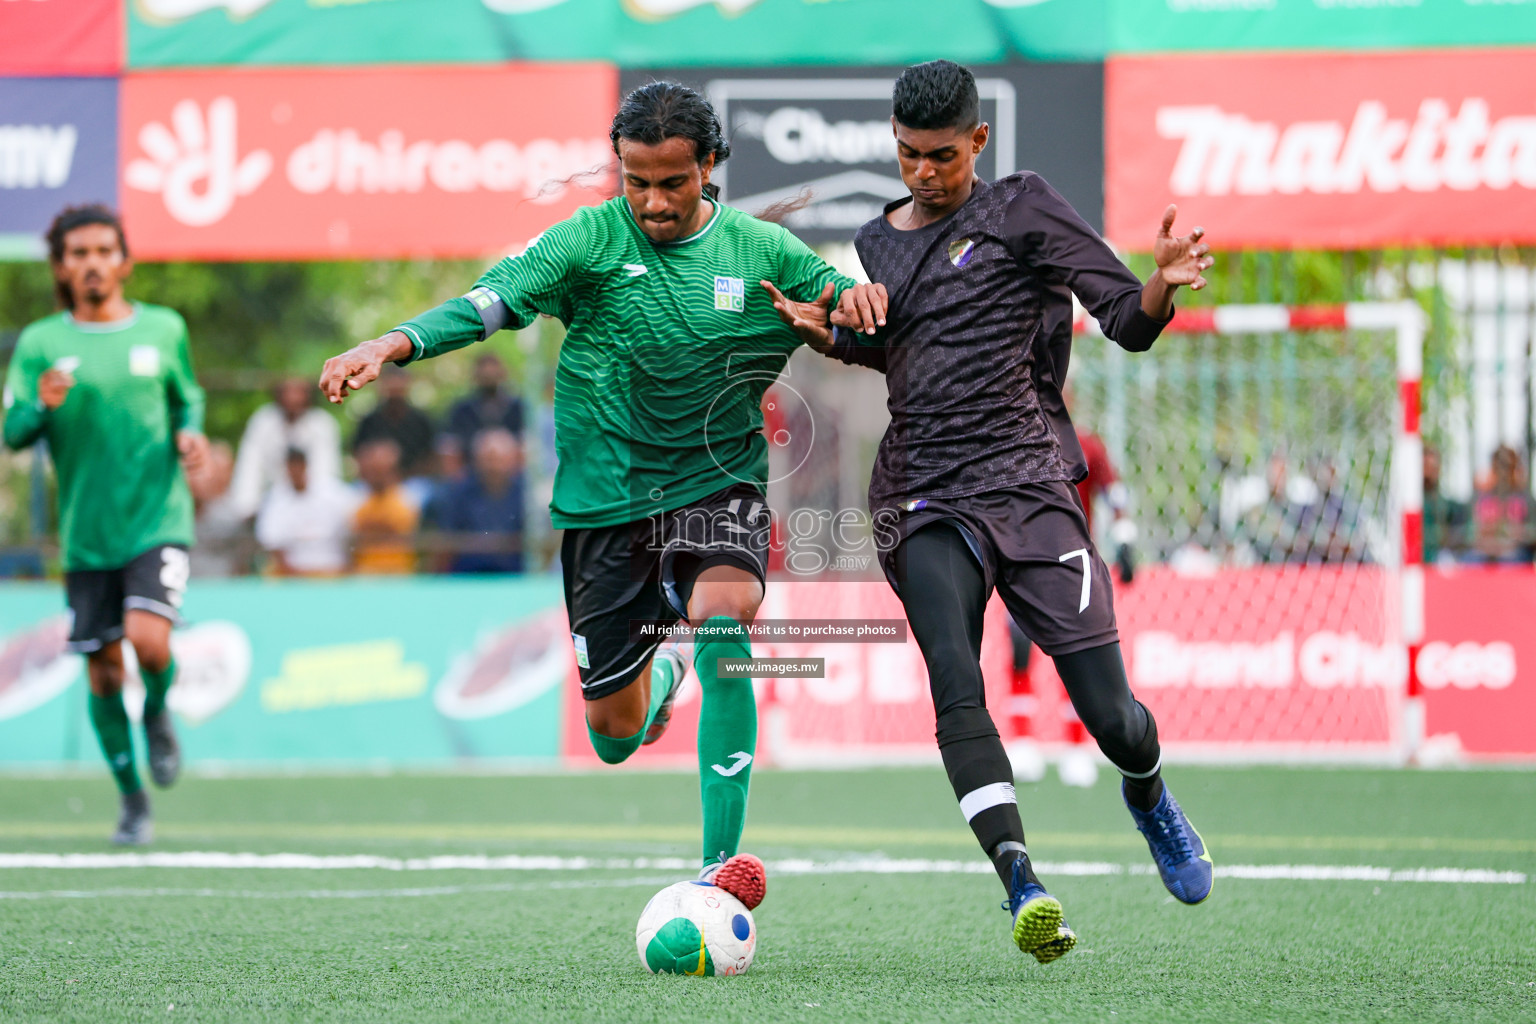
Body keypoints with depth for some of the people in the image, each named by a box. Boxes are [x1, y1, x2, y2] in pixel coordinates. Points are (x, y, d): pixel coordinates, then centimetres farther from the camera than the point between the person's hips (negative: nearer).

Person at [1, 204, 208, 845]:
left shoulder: (165, 329, 4)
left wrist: (189, 433, -3)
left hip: (158, 520, -1)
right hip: (87, 533, 1)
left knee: (148, 638, -22)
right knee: (104, 673, 5)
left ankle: (157, 715, 12)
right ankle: (132, 798, 22)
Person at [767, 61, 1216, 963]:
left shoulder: (1022, 208, 2)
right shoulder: (875, 248, 16)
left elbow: (1129, 324, -3)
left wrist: (1163, 286, -25)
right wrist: (825, 335, 12)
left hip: (1031, 483, -2)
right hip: (925, 500, 3)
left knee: (1111, 716, -4)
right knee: (957, 689, -24)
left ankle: (1148, 796, 32)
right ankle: (1025, 890, -32)